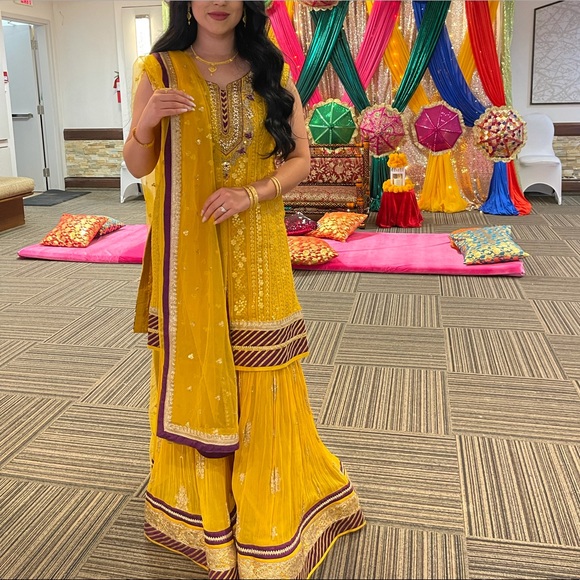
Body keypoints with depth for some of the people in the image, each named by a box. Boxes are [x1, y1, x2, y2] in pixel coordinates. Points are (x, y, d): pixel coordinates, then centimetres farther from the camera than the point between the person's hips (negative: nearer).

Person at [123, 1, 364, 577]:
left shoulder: (269, 73, 6)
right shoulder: (160, 71, 3)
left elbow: (300, 157, 4)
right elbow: (138, 166, 4)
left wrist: (251, 193, -13)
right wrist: (144, 123, -17)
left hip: (254, 249, 1)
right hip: (186, 248, 0)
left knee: (258, 378, 5)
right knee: (192, 368, 6)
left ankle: (265, 508, 27)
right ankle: (198, 497, 29)